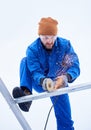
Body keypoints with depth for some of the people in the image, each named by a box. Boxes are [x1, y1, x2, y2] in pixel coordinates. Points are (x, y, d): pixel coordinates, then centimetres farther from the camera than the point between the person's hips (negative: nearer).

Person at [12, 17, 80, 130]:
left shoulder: (65, 45, -16)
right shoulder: (32, 49, -17)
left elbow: (75, 67, -22)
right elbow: (35, 72, -25)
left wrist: (66, 77, -44)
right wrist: (43, 81, -48)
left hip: (58, 84, 0)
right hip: (40, 83, 1)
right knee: (25, 61, -21)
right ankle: (26, 93, -36)